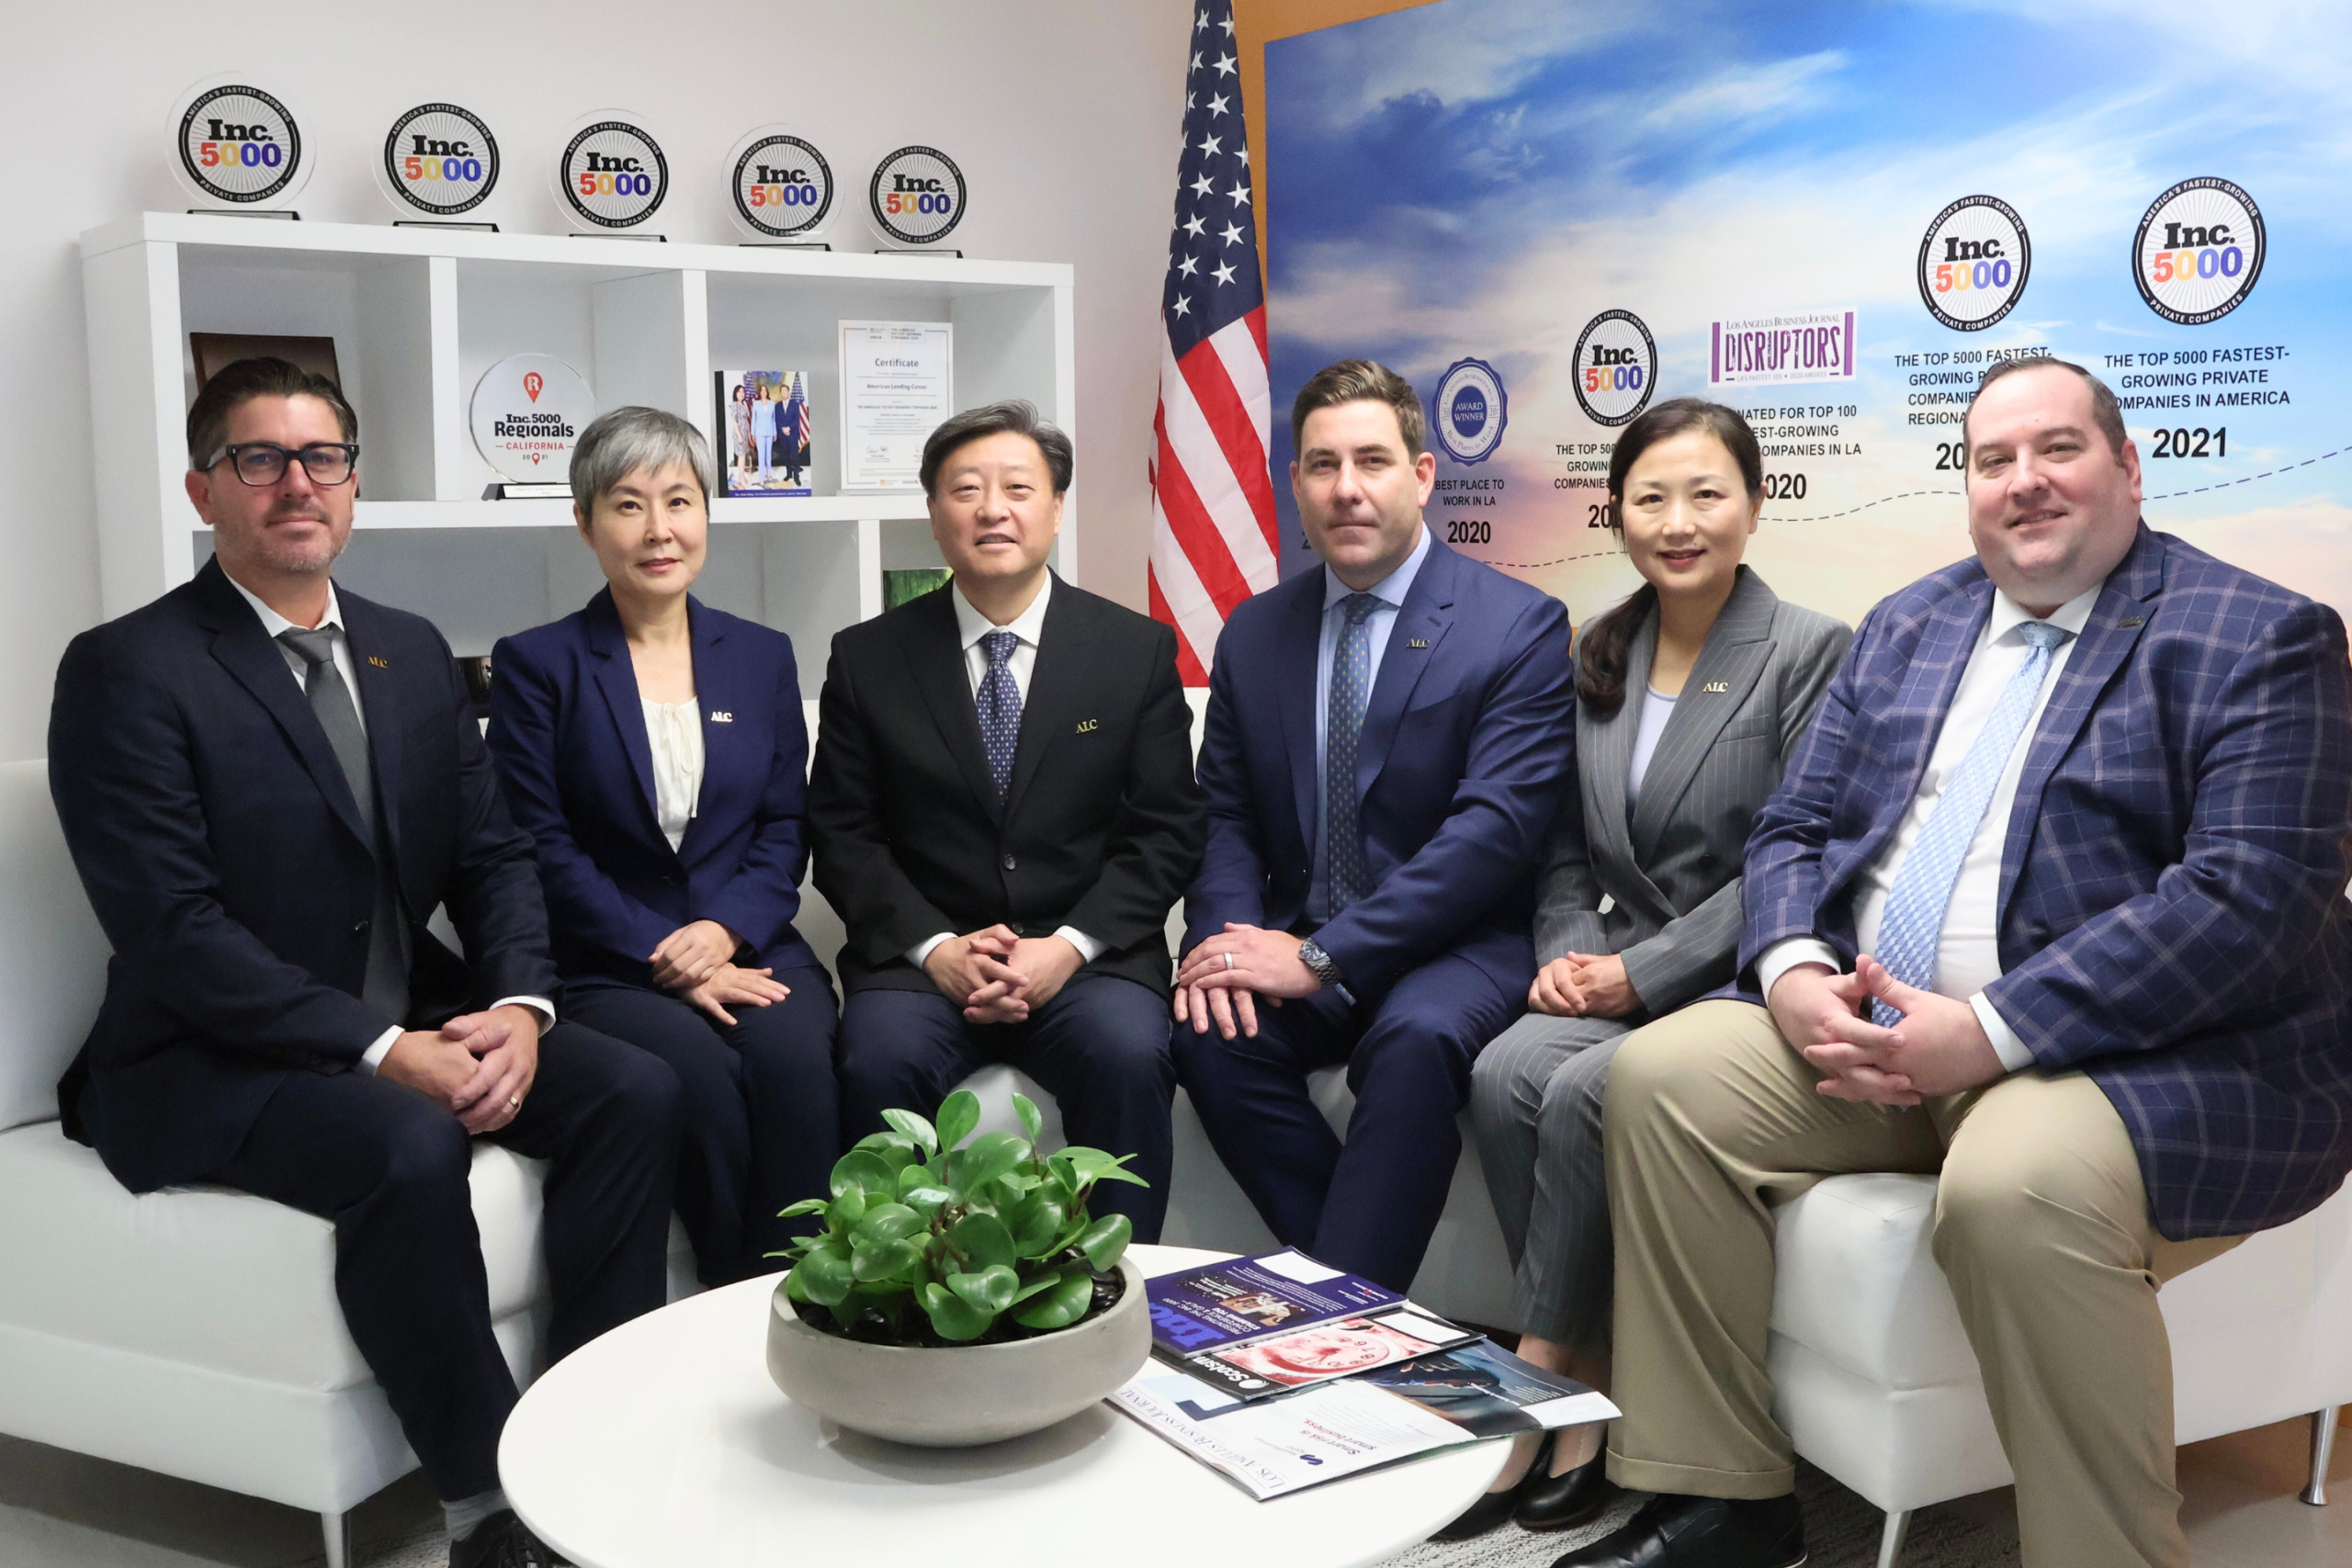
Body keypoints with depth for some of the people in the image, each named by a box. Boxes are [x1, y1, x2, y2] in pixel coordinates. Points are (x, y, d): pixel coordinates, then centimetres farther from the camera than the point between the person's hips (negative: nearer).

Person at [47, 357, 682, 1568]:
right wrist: (380, 1053, -24)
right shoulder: (126, 672, -8)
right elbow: (171, 927, -17)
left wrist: (518, 1006, -11)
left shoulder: (412, 652, 12)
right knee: (412, 1147, -34)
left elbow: (492, 854, 9)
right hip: (210, 1062, -6)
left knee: (635, 1091, -16)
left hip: (416, 1024, 6)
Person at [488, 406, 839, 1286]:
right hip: (608, 970, -2)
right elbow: (543, 847, -3)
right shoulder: (536, 664, 5)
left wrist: (723, 930, -10)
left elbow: (786, 825, 10)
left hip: (747, 945, 2)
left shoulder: (762, 656, 15)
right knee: (700, 1068, -32)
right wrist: (668, 961, -12)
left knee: (794, 1057, -30)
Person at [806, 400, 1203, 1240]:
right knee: (880, 1064, -29)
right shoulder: (868, 658, 8)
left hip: (1088, 957, 0)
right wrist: (936, 947, -11)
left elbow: (1165, 830, 3)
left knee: (1127, 1056, -30)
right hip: (920, 957, 1)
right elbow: (842, 834, 5)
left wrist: (1070, 947, -12)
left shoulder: (1138, 650, 7)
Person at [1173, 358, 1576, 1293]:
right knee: (1207, 1033, -26)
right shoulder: (1254, 634, 12)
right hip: (1294, 944, 4)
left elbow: (1494, 829, -15)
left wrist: (1320, 957, -20)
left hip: (1451, 946, -4)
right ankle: (1358, 1283, -12)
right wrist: (1229, 935, -12)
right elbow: (1221, 813, 12)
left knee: (1415, 1040, -35)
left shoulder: (1519, 627, -5)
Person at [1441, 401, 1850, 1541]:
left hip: (1737, 979, -5)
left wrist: (1643, 972, -16)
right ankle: (1592, 1384, -13)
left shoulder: (1811, 652, -5)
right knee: (1504, 1072, -24)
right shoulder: (1597, 658, 12)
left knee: (1584, 1090, -30)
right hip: (1619, 974, 5)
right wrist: (1566, 954, -4)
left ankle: (1538, 1374, -11)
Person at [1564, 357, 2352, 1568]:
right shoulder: (1906, 628, 15)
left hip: (2153, 1062, -6)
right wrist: (1795, 976, -11)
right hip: (1871, 1036, 6)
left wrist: (1988, 1033, -23)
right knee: (1659, 1075, -12)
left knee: (2014, 1189, -36)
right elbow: (1794, 829, 12)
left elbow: (2251, 894, -17)